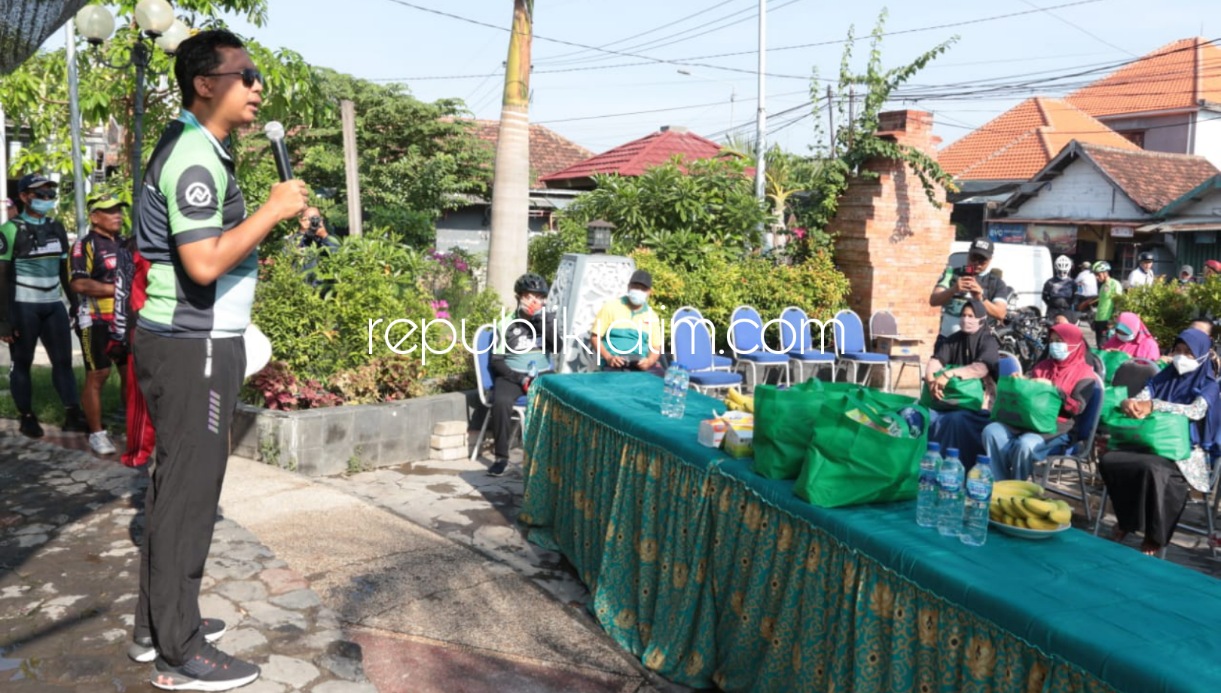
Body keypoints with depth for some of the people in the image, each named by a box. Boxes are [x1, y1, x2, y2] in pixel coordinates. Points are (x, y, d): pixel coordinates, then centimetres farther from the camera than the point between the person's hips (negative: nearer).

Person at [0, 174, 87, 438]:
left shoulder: (57, 229, 10)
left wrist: (75, 303, 13)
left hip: (54, 304, 5)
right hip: (23, 306, -5)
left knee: (63, 359, 4)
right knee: (22, 362, 5)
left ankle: (73, 414, 6)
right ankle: (27, 417, 14)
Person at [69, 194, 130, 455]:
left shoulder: (124, 244, 15)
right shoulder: (85, 245, -9)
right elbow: (79, 284, -20)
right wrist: (117, 289, -21)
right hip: (97, 322, -7)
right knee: (97, 376, -2)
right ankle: (96, 433, 6)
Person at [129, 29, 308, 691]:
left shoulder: (196, 150, 16)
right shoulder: (195, 158, -17)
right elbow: (204, 264, -26)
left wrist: (256, 238, 15)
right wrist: (272, 210, -19)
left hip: (191, 343, 11)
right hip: (192, 347, -11)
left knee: (175, 482, 16)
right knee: (190, 489, -4)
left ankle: (157, 623, 29)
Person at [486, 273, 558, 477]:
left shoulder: (548, 320, 8)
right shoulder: (506, 323, 3)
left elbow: (557, 346, -9)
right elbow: (496, 361, 1)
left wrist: (540, 318, -15)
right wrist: (520, 378, -13)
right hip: (512, 375, -1)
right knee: (501, 402, -32)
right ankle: (501, 457, -19)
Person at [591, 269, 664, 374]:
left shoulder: (652, 315, 15)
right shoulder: (611, 307, 7)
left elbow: (656, 347, 14)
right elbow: (596, 337, 5)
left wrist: (649, 361, -8)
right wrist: (608, 357, -11)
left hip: (640, 364, 4)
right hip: (615, 364, -3)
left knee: (659, 374, -26)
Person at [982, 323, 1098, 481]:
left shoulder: (1084, 373, 5)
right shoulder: (1042, 366, 23)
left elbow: (1078, 408, -8)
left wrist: (1053, 389, -17)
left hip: (1059, 427, -6)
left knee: (1025, 444, -36)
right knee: (991, 431, -23)